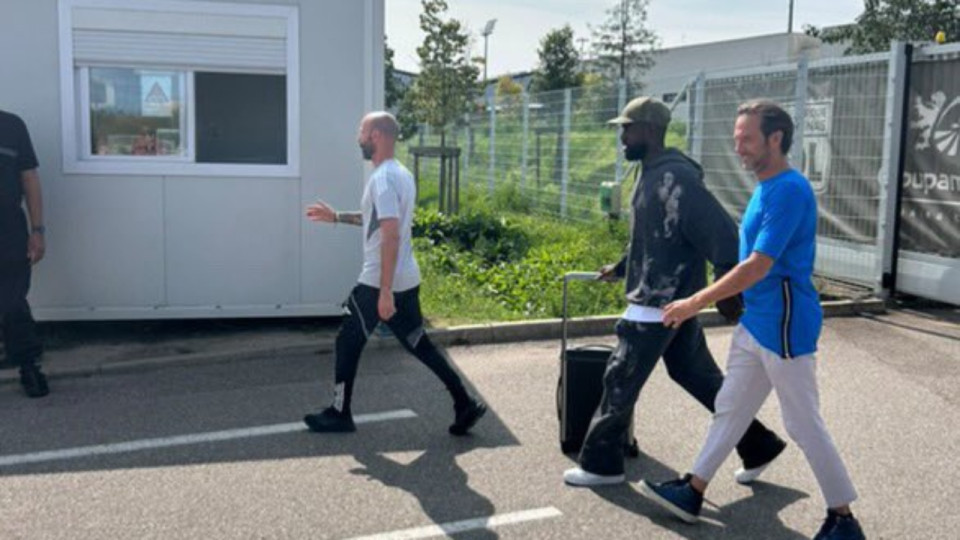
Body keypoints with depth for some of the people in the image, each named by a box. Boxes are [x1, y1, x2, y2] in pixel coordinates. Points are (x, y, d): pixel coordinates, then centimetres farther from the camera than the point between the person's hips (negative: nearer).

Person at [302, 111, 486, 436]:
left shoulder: (382, 179, -18)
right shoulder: (400, 174, 13)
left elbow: (391, 234, -26)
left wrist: (385, 291, -27)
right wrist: (337, 217, 27)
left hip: (378, 282, -9)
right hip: (407, 280, 9)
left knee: (348, 343, 7)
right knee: (419, 344, 13)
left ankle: (339, 415, 19)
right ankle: (465, 405, 10)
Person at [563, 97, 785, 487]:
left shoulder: (675, 178, -21)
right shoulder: (652, 174, 11)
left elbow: (722, 235, -25)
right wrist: (621, 268, 27)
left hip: (660, 305, -10)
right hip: (669, 301, 10)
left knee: (619, 383, 1)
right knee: (698, 376, 17)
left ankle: (601, 464, 16)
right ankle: (759, 445, 27)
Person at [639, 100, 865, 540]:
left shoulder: (790, 191, -19)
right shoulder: (765, 188, 11)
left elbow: (758, 267, -24)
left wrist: (695, 302, -19)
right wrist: (700, 300, 20)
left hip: (784, 326, -10)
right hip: (755, 321, 10)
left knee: (804, 424, 0)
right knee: (730, 408, 15)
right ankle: (693, 492, 25)